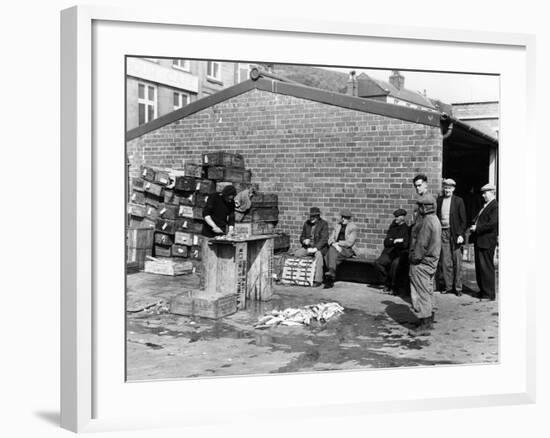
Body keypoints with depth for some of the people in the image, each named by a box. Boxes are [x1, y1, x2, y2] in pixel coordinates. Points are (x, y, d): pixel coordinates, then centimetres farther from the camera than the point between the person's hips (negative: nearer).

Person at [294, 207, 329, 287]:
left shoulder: (323, 224, -7)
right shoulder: (306, 223, 8)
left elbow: (324, 239, -16)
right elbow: (302, 237, 14)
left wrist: (315, 248, -27)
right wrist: (304, 241, -10)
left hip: (320, 248, -5)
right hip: (308, 247, 5)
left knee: (318, 255, -38)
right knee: (296, 254, -21)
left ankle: (318, 280, -35)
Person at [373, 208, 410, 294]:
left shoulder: (407, 229, -1)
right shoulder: (393, 228, 16)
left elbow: (405, 244, -9)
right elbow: (386, 242, 10)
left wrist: (392, 241, -9)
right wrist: (394, 241, -9)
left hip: (401, 254, -5)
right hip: (390, 252, 5)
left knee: (395, 264, -33)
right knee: (378, 263, -18)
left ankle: (394, 287, -14)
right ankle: (387, 283, -2)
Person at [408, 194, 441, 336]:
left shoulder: (427, 222, -20)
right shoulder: (434, 219, 12)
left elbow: (421, 244, -22)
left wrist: (415, 258, -13)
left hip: (421, 262, -10)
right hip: (431, 261, 10)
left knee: (421, 293, -5)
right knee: (428, 291, 18)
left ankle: (424, 325, -1)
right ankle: (429, 320, 28)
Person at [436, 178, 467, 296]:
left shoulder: (459, 201, 0)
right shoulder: (439, 200, 9)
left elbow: (463, 220, -1)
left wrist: (461, 234, -10)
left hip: (455, 234, -3)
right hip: (442, 233, 3)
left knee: (457, 262, 1)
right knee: (445, 262, 4)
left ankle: (458, 287, 9)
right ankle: (448, 286, 13)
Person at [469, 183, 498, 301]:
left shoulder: (495, 206, -13)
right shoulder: (485, 206, 16)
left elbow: (492, 224, -21)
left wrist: (477, 228, -17)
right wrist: (474, 227, 6)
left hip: (487, 242, -9)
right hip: (479, 241, 9)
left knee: (486, 268, -3)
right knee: (479, 267, 15)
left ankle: (489, 294, 5)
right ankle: (482, 290, 26)